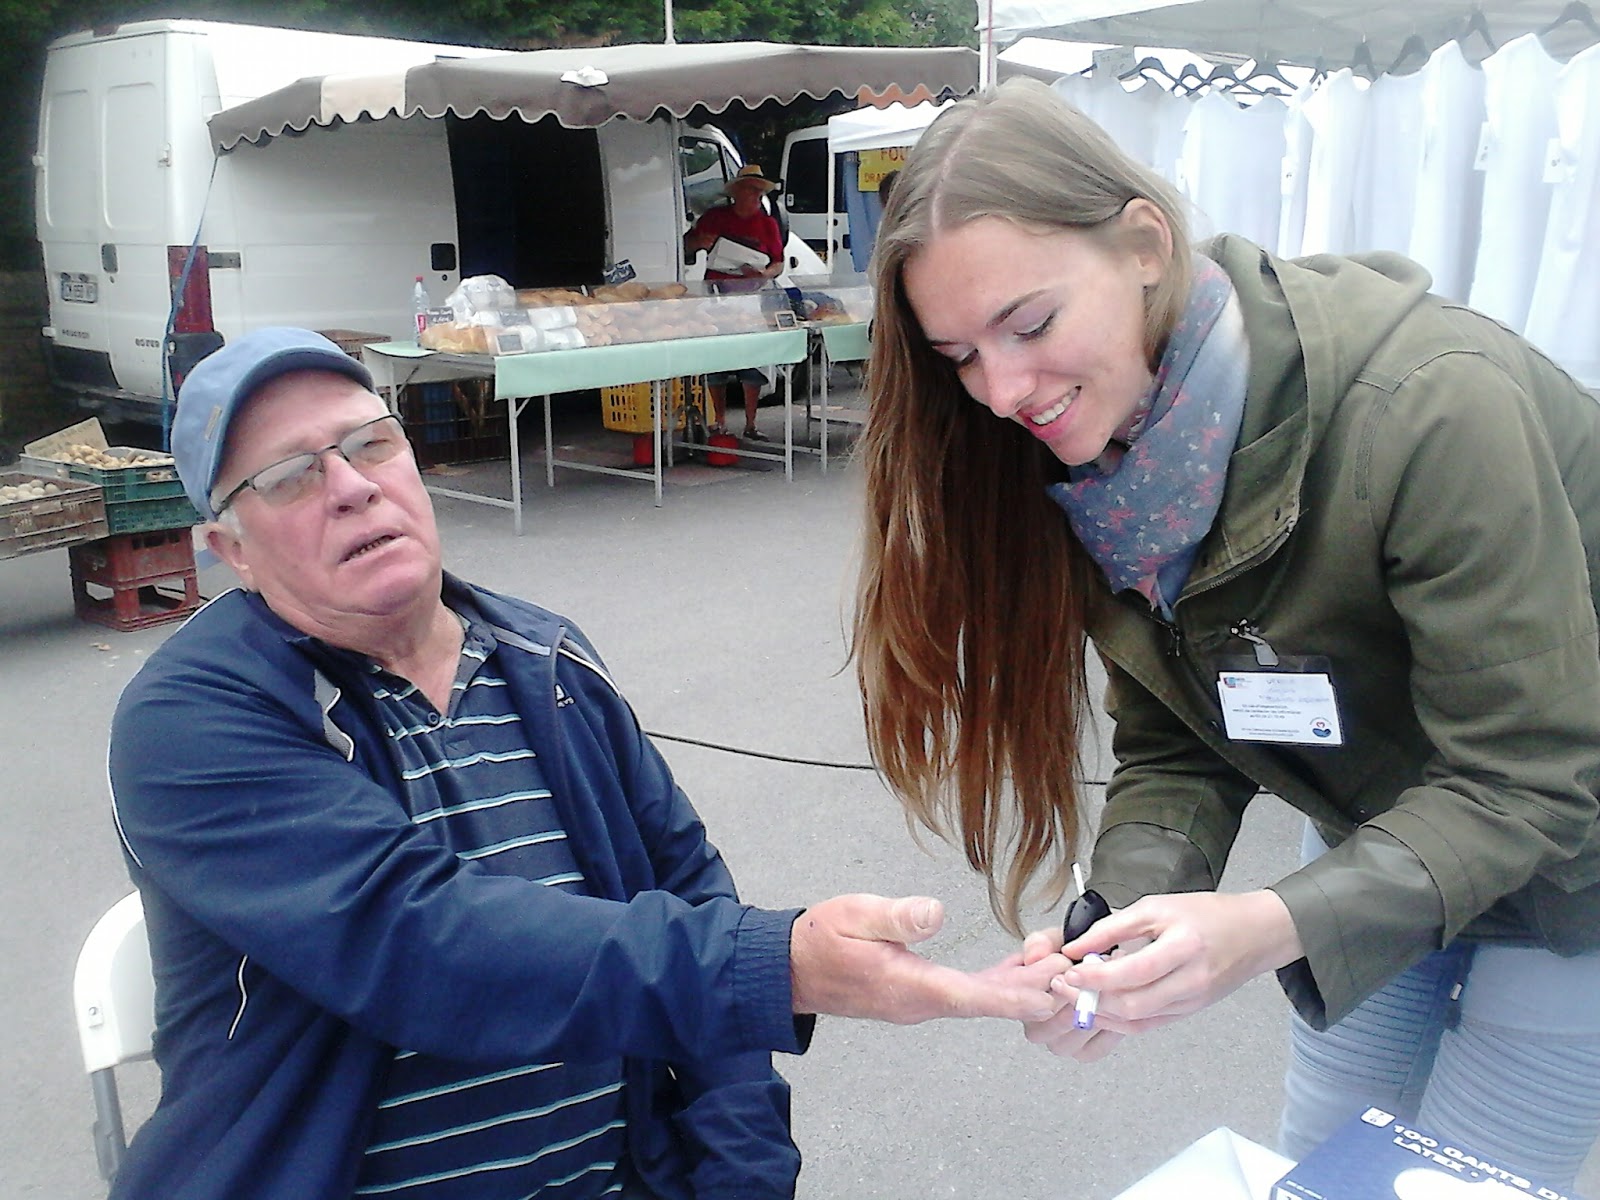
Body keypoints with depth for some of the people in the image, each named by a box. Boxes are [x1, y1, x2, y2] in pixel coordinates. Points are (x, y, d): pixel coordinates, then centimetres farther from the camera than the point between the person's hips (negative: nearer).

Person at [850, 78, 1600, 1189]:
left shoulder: (1433, 409, -34)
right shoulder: (1098, 455, -14)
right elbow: (1174, 751, -10)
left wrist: (1270, 927, -42)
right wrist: (1123, 928, -28)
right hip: (1387, 839, 5)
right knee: (1319, 1170, 15)